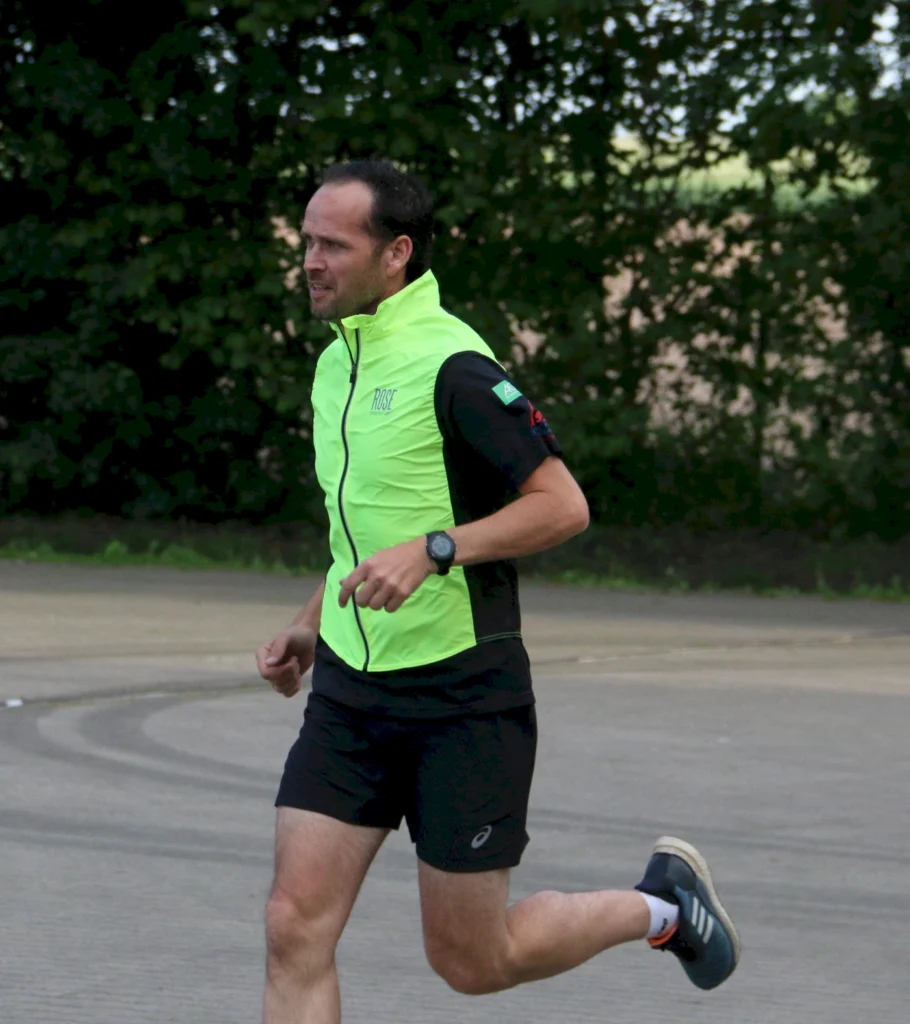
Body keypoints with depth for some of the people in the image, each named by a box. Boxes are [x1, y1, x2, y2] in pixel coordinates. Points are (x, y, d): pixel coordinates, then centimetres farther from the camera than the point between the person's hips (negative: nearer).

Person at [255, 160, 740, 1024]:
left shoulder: (452, 365, -15)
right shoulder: (336, 364, 11)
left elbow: (561, 505, -18)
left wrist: (432, 551, -28)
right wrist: (310, 626, 18)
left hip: (463, 697, -7)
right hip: (349, 693, 7)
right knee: (296, 929, -6)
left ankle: (660, 905, 28)